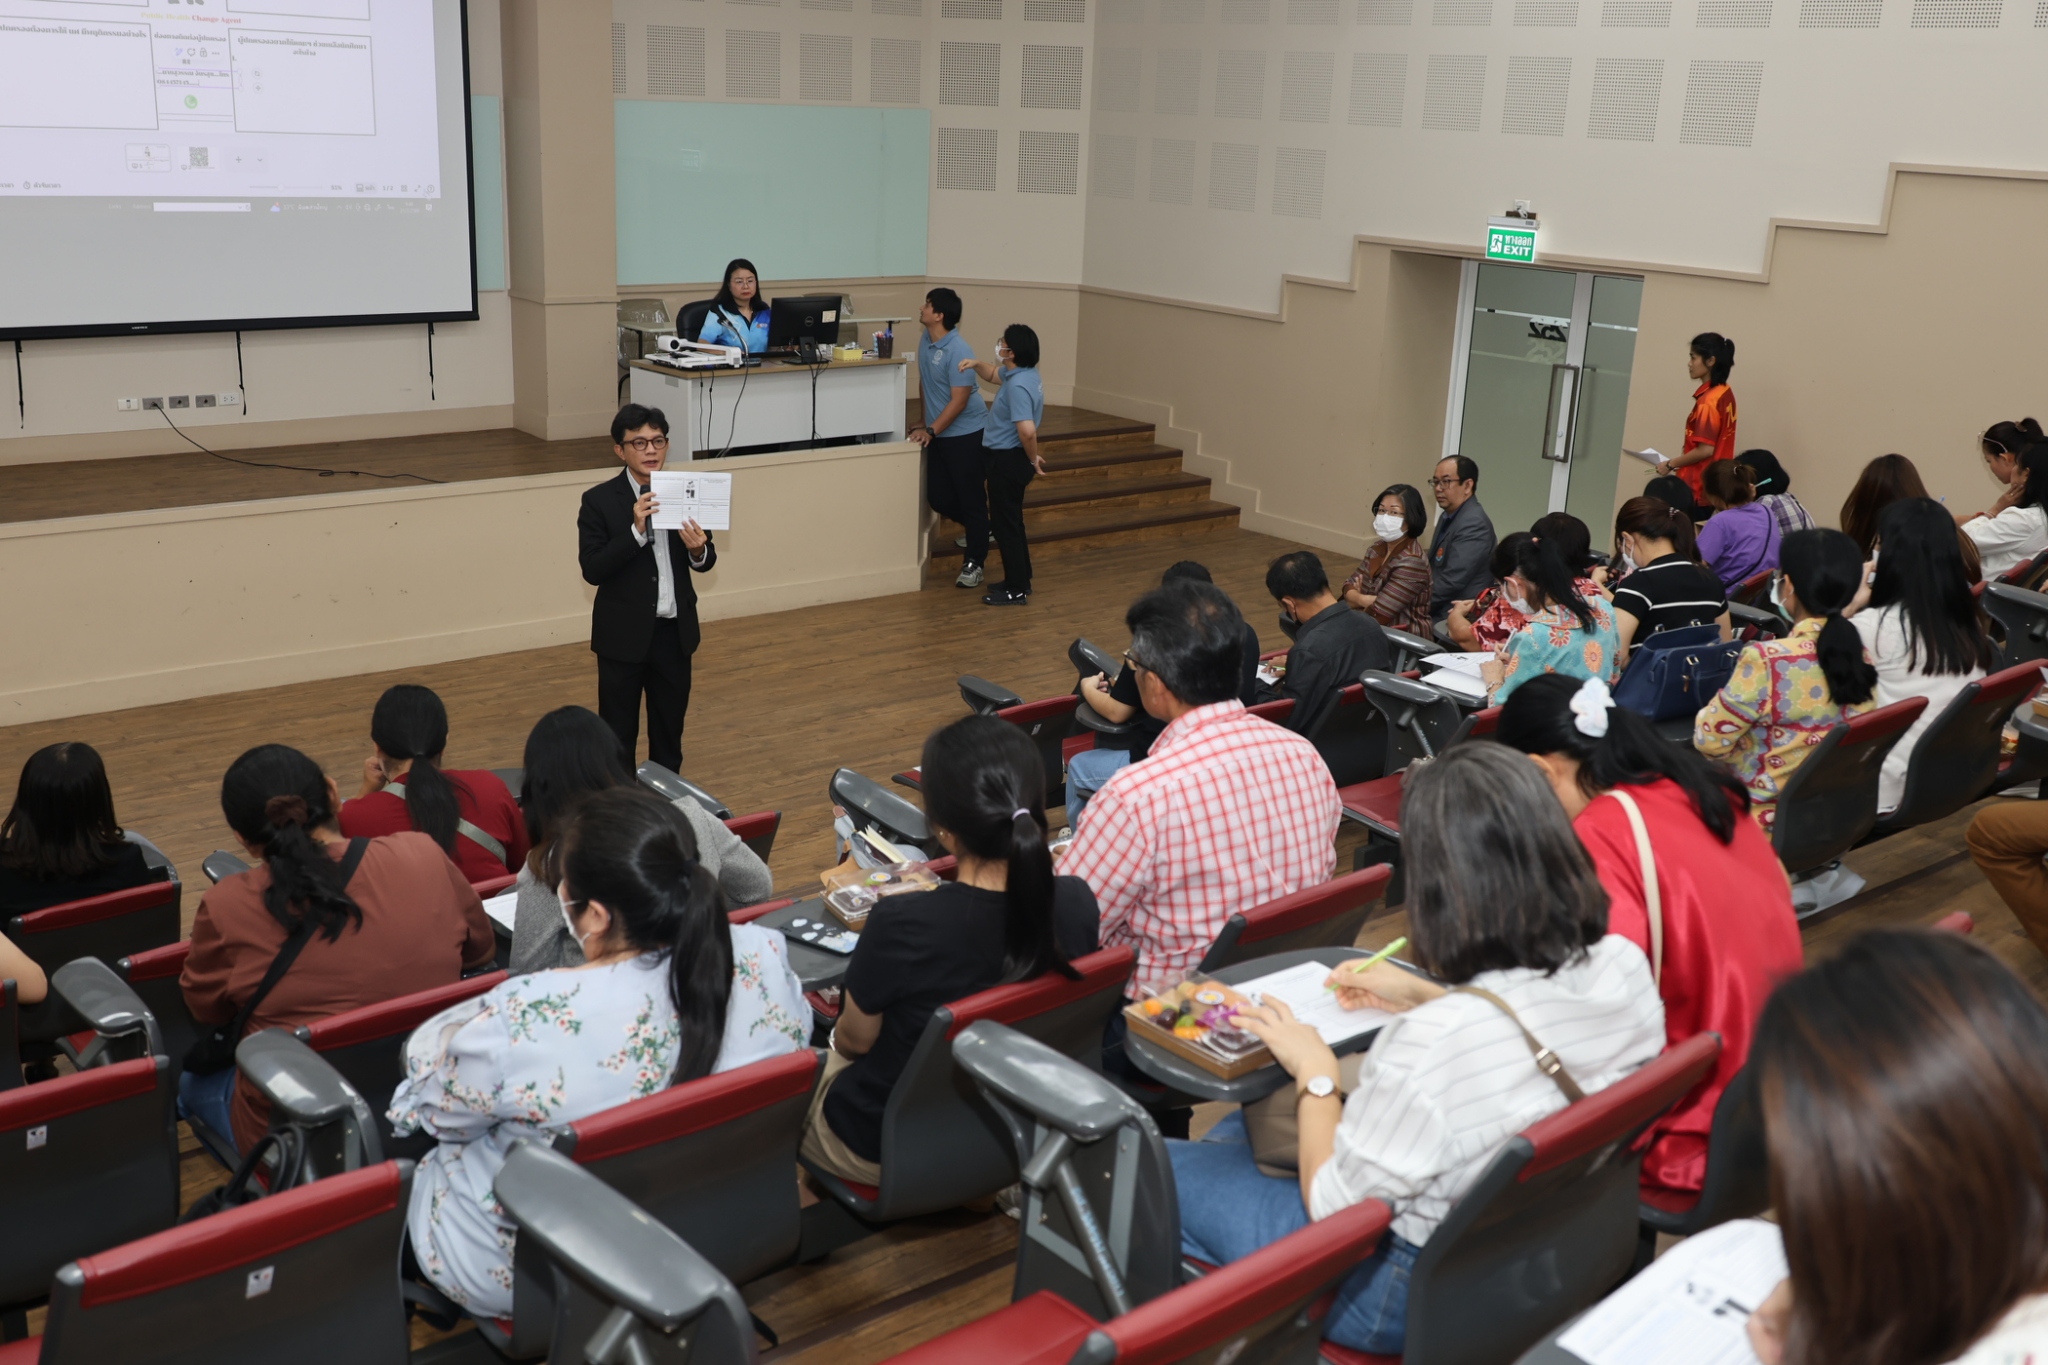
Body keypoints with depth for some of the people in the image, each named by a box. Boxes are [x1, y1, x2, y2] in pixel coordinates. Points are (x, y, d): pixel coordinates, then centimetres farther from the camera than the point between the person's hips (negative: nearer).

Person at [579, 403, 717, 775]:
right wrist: (636, 531, -28)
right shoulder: (599, 501, -10)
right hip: (624, 635, -3)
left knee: (670, 726, 17)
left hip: (675, 631, 4)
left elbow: (706, 562, 7)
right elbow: (592, 570, -17)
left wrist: (698, 550, -18)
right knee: (618, 734, 7)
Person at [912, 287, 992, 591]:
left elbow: (959, 400, -23)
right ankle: (980, 529, 35)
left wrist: (931, 430, -24)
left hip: (967, 434, -8)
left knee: (971, 497, -2)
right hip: (939, 434, 8)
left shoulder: (958, 351, -22)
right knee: (938, 497, 10)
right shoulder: (925, 340, 4)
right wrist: (926, 423, 20)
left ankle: (974, 562, 5)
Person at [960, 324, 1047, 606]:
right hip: (1009, 457, 11)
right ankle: (1020, 581, 28)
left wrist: (1033, 459, -18)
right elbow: (992, 376, 27)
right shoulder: (1020, 374, 6)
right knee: (1011, 522, 19)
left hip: (1007, 460, -10)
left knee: (1005, 525, -1)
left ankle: (1016, 590, 6)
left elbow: (1027, 431, -34)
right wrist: (977, 364, 5)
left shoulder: (1018, 386, -26)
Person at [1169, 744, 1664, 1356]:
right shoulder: (1623, 966, -16)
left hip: (1412, 1294, -8)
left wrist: (1315, 1072, -10)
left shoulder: (1434, 1041, -39)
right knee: (1238, 1126, 26)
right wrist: (1427, 997, 9)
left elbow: (1334, 1208, -22)